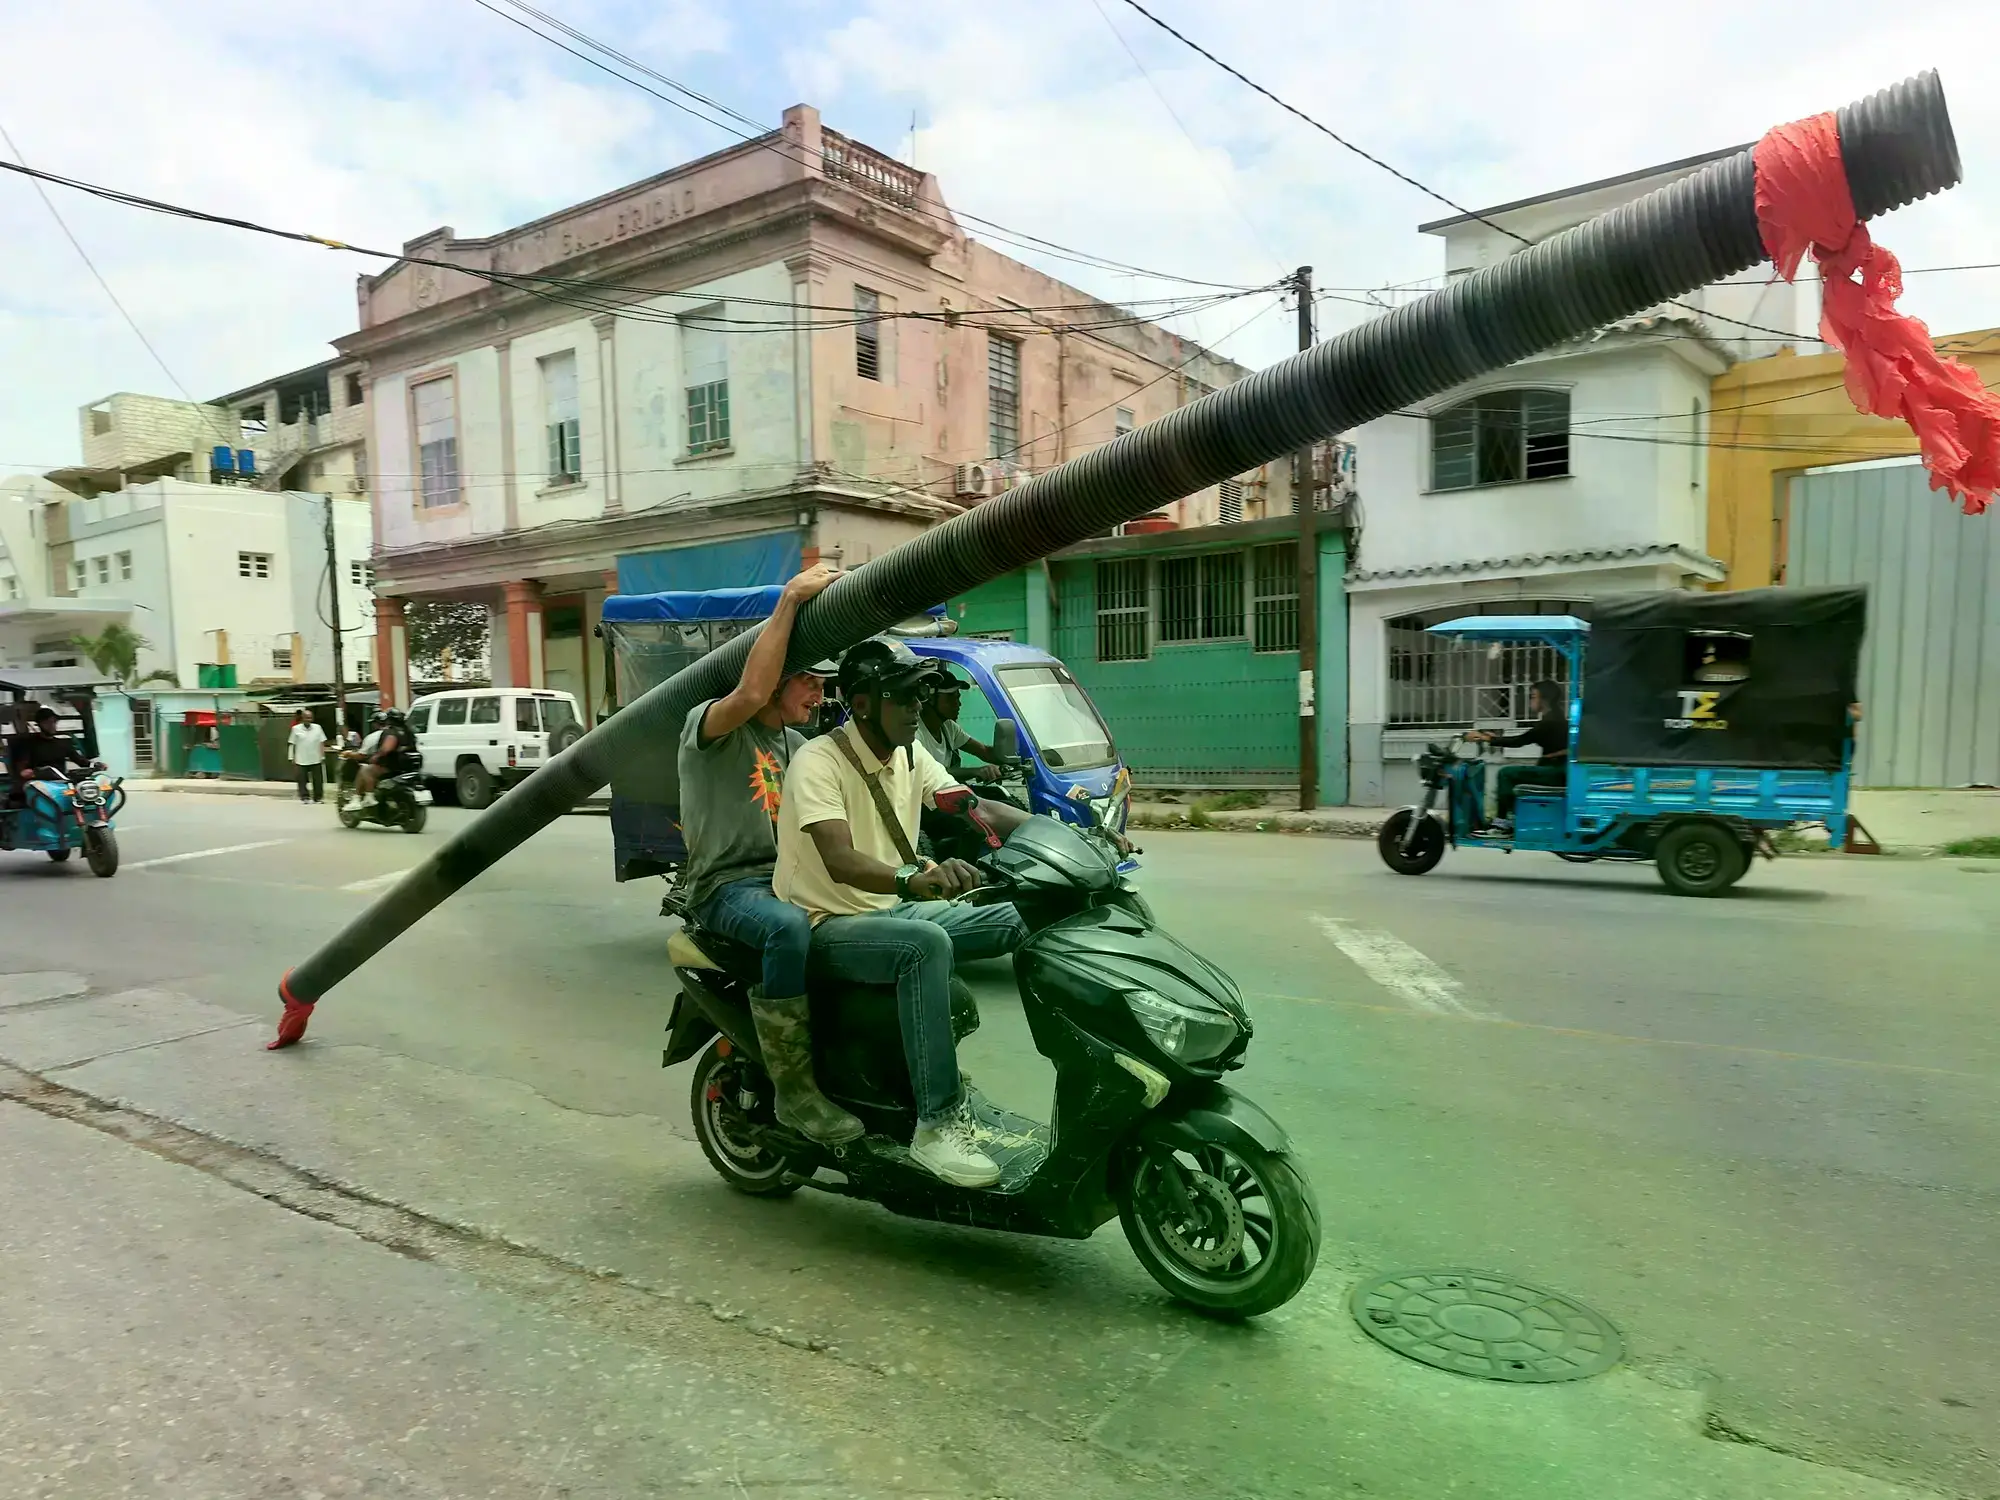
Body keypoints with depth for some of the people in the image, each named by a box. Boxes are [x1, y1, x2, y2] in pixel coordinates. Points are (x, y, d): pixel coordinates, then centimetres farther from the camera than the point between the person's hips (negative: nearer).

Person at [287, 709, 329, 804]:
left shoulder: (317, 727, 5)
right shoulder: (296, 728, 0)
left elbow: (322, 743, 7)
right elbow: (292, 744, 3)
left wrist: (323, 756, 3)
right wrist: (292, 758, 0)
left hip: (316, 760, 1)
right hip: (301, 760, -1)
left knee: (317, 780, 5)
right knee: (302, 780, 3)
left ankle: (318, 797, 14)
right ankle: (304, 797, 11)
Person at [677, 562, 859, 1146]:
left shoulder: (798, 746, 20)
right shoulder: (708, 723, -5)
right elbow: (751, 693, -28)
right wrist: (789, 599, -26)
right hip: (727, 884, -7)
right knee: (791, 928, -37)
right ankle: (794, 1088, -28)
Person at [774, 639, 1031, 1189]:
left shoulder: (910, 755, 6)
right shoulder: (818, 761, -19)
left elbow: (978, 809, 2)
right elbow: (839, 859, -34)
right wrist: (913, 879, -53)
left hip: (891, 909, 8)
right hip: (827, 926, -8)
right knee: (928, 945, -37)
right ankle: (938, 1126, -32)